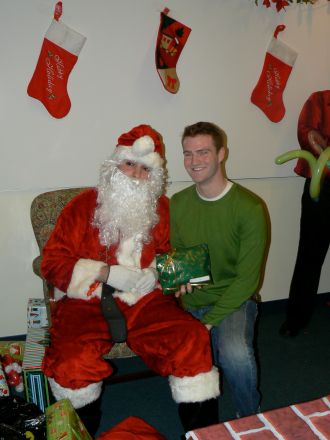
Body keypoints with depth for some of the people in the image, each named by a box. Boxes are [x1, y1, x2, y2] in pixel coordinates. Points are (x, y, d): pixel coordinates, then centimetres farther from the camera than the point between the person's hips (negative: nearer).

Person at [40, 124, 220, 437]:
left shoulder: (161, 208, 9)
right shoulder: (84, 206, -1)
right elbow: (52, 263, -5)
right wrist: (109, 273, -15)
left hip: (143, 297, 2)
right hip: (88, 299, -2)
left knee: (192, 340, -22)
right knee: (72, 360, -28)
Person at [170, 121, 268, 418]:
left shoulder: (249, 208, -12)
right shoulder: (177, 204, 3)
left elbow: (247, 279, -12)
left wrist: (209, 320, -18)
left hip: (233, 300, -3)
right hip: (189, 302, 4)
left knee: (236, 354, -32)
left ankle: (250, 418, 3)